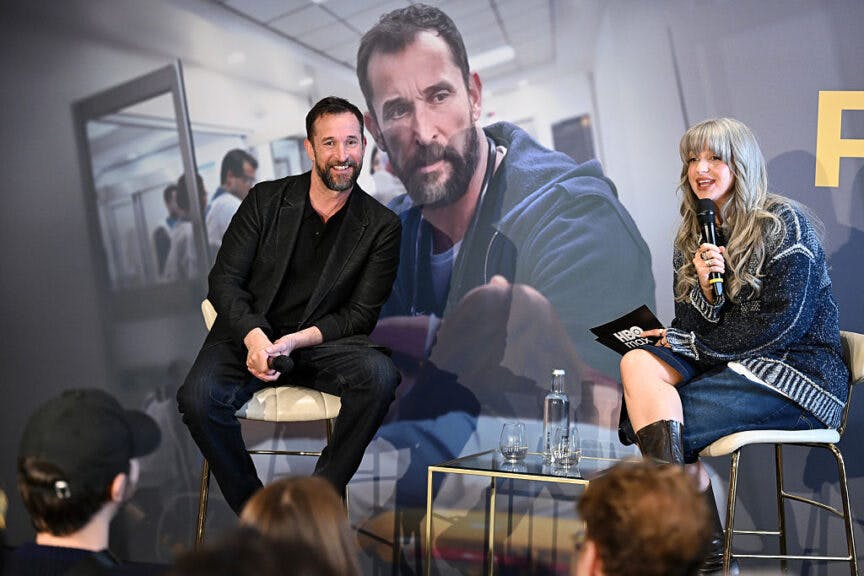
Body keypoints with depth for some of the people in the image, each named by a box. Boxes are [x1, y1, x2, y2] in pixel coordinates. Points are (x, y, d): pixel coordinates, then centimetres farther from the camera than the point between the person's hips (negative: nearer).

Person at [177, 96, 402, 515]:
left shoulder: (381, 226, 2)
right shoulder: (265, 200, 5)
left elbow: (361, 314, 0)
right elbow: (224, 279, 1)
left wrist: (294, 341, -16)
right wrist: (254, 336, -19)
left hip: (320, 344, 0)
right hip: (249, 335, 0)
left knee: (379, 375, -32)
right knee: (197, 398, -30)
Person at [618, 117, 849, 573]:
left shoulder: (782, 223, -6)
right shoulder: (693, 236, 14)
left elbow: (783, 324, -14)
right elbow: (690, 331, 9)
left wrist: (693, 345, -8)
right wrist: (706, 290, -13)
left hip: (796, 374, -7)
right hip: (729, 366, 7)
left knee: (661, 423, -25)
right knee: (637, 362, -21)